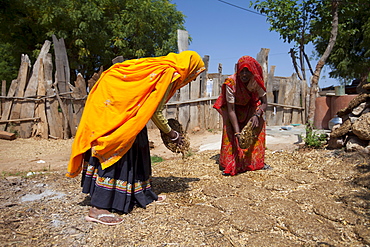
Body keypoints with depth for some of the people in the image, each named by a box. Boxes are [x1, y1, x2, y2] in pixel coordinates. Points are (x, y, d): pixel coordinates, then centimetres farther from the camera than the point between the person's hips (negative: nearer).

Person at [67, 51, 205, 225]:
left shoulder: (161, 69, 14)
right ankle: (97, 209, -6)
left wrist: (168, 130, 18)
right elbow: (155, 112, -13)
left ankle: (142, 194, 25)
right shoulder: (169, 73, -13)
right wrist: (171, 134, -1)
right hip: (115, 105, -10)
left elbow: (151, 108, 15)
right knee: (115, 150, -11)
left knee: (134, 150, 13)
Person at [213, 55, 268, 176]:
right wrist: (237, 132, -41)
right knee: (230, 129, -23)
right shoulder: (231, 83, -34)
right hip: (233, 107, -3)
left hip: (249, 106, 3)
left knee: (259, 124, -16)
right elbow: (231, 110, -33)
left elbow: (264, 103, -18)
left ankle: (256, 161, -3)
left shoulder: (256, 81, -25)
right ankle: (228, 164, -13)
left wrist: (257, 115, -39)